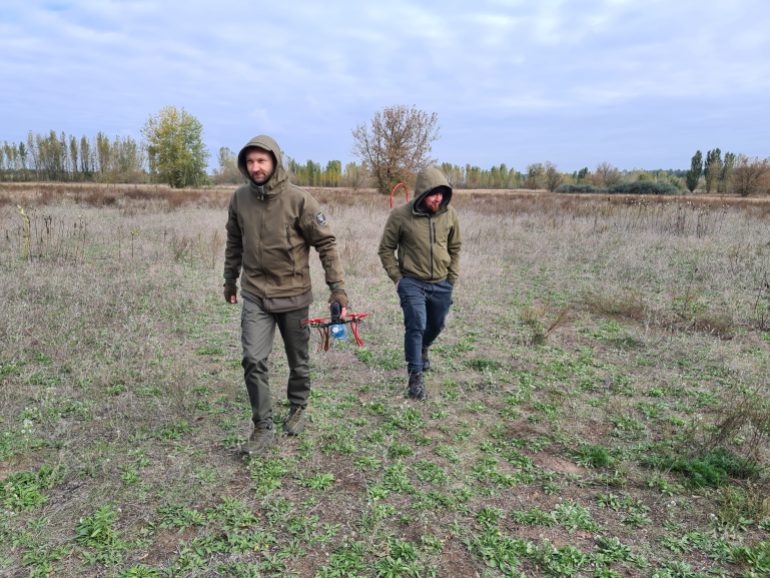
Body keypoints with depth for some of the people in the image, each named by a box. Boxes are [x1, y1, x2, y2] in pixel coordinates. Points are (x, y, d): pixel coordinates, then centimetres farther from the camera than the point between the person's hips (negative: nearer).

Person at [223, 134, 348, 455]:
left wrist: (337, 285, -12)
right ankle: (263, 428, 8)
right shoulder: (239, 199, -1)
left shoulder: (299, 199, -13)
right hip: (255, 295, 2)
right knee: (253, 360, -7)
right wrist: (230, 280, 20)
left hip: (294, 295, -2)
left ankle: (298, 408, 39)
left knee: (298, 361, 13)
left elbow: (326, 242, -9)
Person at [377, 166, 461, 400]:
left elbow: (455, 248, 10)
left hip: (441, 284, 4)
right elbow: (386, 249, -3)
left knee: (436, 325, 20)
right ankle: (416, 376, 2)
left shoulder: (450, 214, -3)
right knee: (416, 326, -13)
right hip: (412, 283, -4)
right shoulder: (400, 215, -14)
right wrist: (397, 278, -7)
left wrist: (452, 278, 6)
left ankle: (422, 350, 52)